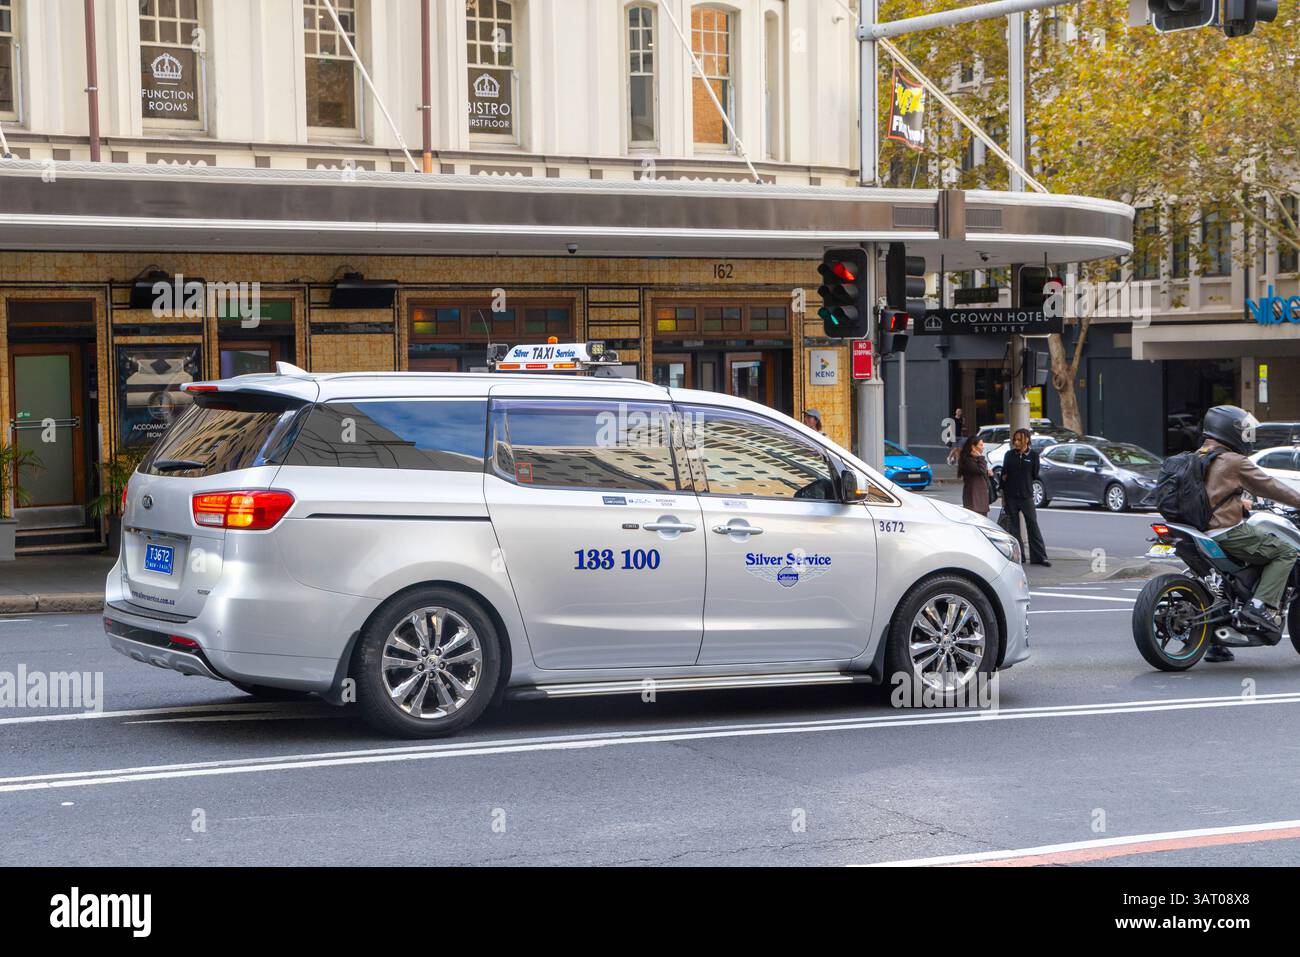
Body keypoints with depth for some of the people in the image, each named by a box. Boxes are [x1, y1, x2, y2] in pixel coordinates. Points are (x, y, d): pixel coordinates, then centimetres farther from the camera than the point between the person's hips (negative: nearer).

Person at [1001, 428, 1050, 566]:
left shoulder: (1033, 455, -1)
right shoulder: (1009, 454, 5)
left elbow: (1035, 475, 2)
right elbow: (1003, 474, 7)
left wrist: (1011, 477, 3)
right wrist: (1003, 495, 3)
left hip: (1026, 496, -2)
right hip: (1011, 496, 2)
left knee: (1033, 525, -2)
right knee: (1013, 526, 5)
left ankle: (1039, 556, 0)